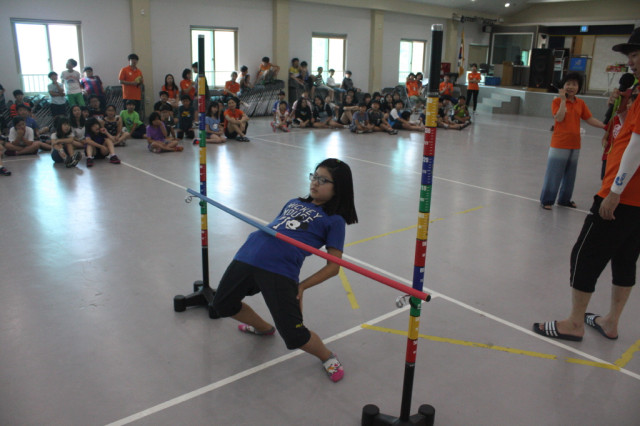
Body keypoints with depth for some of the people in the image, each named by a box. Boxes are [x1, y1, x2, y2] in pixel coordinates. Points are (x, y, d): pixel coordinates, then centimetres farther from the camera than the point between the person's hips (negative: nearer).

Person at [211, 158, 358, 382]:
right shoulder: (294, 203, 24)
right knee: (222, 304, 21)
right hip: (247, 256, 7)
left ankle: (327, 357, 23)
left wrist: (301, 286, -5)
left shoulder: (334, 220, 5)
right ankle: (263, 328, 47)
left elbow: (333, 266, 1)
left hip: (281, 271, -7)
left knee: (294, 336, -12)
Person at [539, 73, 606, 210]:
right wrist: (563, 100, -19)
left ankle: (564, 199, 27)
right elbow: (559, 118, -18)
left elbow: (590, 119, 7)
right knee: (554, 174, -1)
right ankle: (546, 200, 9)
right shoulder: (557, 101, -6)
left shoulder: (580, 103, 8)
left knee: (570, 174, 13)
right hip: (559, 144, -5)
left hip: (574, 145, 5)